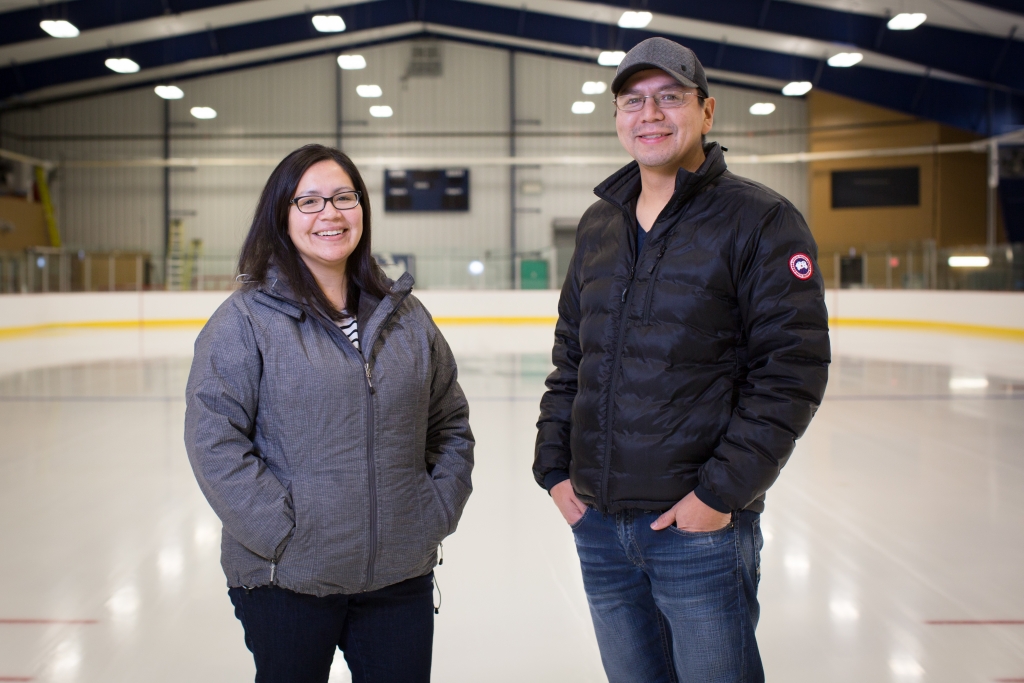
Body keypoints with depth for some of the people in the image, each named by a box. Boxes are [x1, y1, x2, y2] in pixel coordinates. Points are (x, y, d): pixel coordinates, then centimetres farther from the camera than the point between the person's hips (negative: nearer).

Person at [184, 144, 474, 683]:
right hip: (286, 580, -3)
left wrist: (439, 510, 3)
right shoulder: (246, 320, -7)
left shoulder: (405, 316, 7)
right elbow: (214, 439, -12)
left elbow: (450, 422, 13)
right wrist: (282, 533, -15)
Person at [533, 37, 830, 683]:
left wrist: (722, 491, -16)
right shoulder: (598, 225, 11)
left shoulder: (760, 219, -8)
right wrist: (555, 465, 7)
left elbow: (793, 369, -13)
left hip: (700, 526, -5)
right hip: (595, 520, 6)